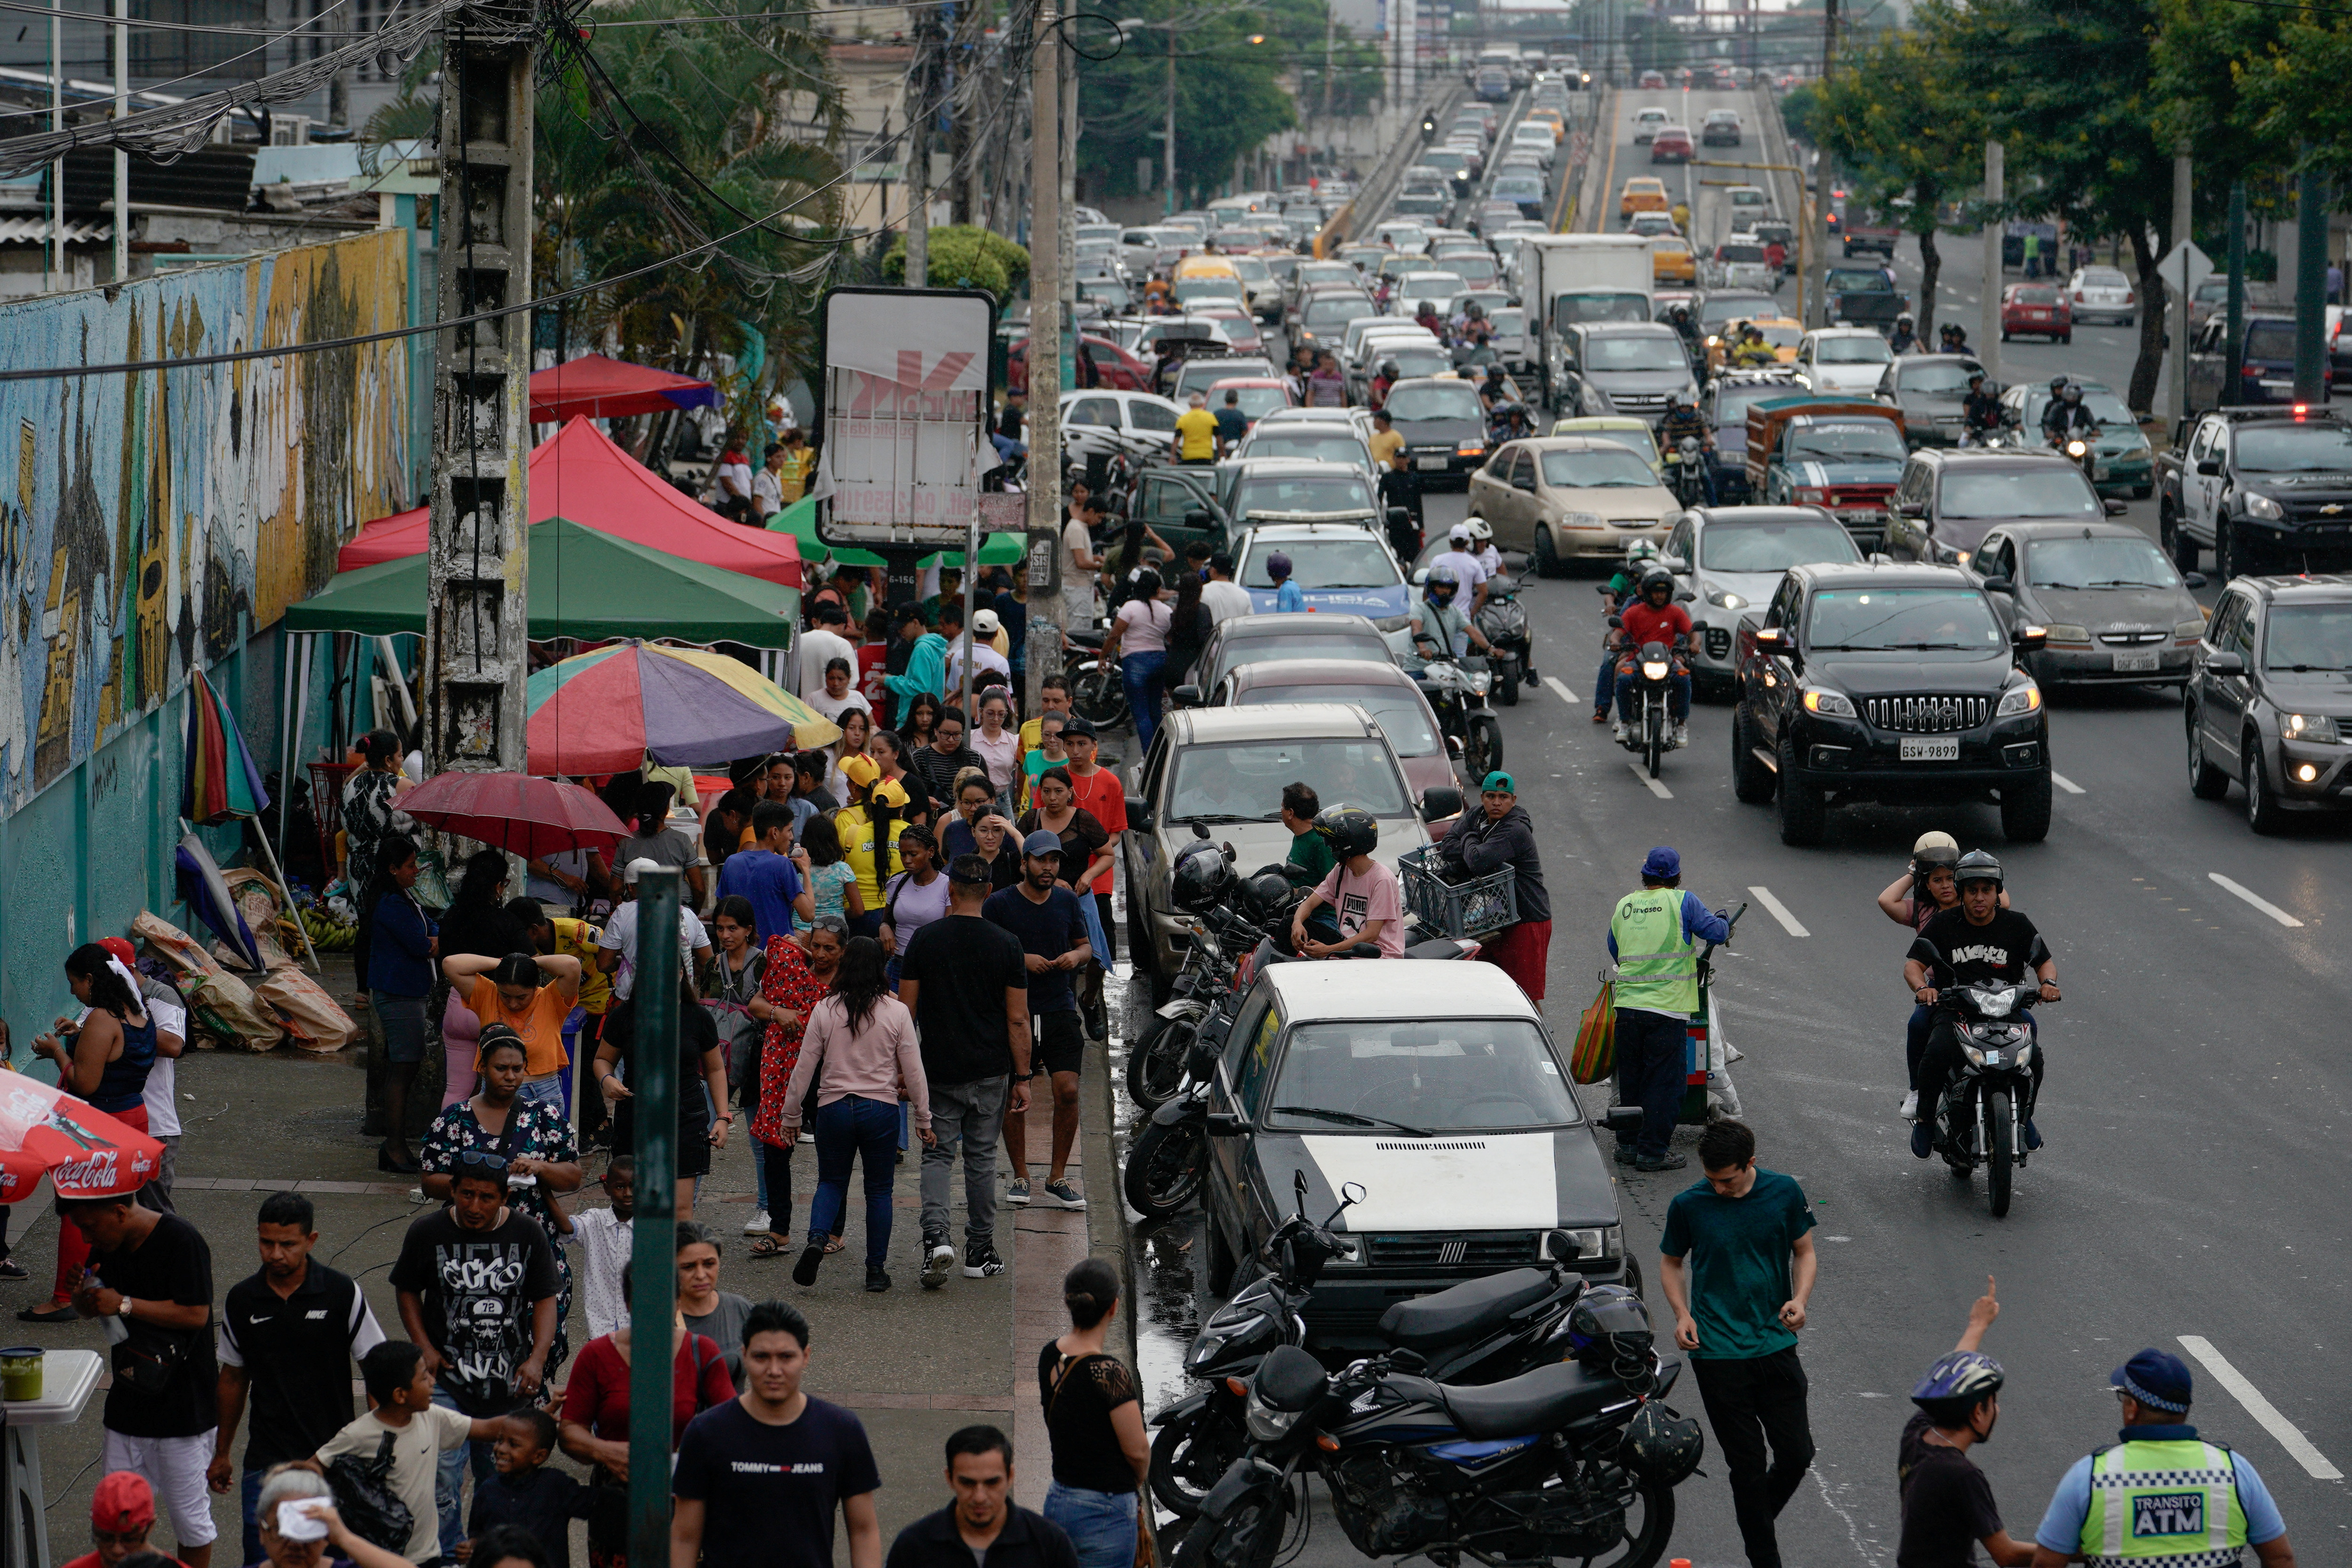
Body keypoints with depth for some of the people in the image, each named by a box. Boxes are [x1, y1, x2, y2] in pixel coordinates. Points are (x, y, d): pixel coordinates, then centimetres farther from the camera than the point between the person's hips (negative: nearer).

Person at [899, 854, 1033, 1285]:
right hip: (990, 1071, 0)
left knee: (937, 1154, 5)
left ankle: (936, 1235, -18)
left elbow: (907, 1009, -2)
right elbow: (1018, 1019, -4)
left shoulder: (925, 940, -4)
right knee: (981, 1157, 11)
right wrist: (1022, 1078, 2)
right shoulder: (1006, 945, -5)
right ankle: (980, 1252, 16)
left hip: (938, 1071, 0)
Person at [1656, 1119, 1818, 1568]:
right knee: (1747, 1463, 2)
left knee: (1797, 1454, 2)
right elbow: (1671, 1263, 9)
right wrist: (1682, 1314, -8)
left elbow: (1804, 1252, 9)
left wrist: (1800, 1299, -10)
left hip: (1776, 1344, 2)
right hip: (1718, 1353, -2)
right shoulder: (1689, 1205, -5)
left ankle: (1757, 1522, 30)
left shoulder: (1784, 1192, -3)